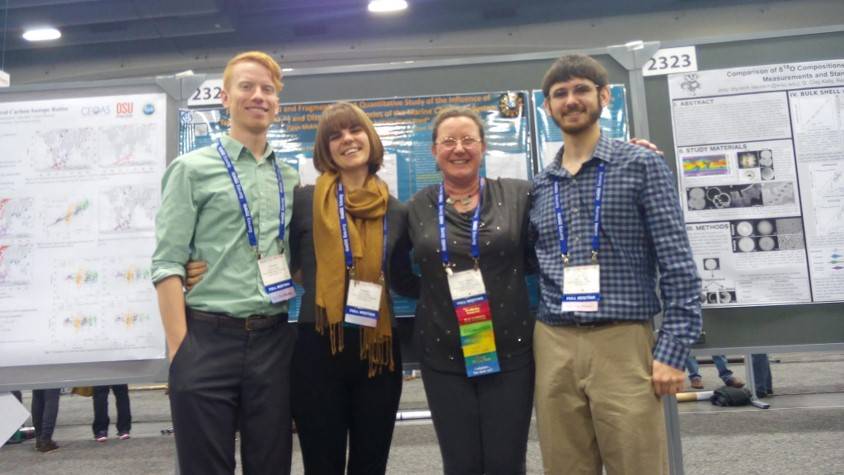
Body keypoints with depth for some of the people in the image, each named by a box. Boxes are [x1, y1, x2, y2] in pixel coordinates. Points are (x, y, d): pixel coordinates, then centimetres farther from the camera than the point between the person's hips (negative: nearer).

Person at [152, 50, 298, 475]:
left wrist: (302, 327, 8)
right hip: (208, 339, -4)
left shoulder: (290, 179, 12)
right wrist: (180, 351, -12)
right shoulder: (193, 169, 0)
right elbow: (167, 265, -6)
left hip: (274, 341, 4)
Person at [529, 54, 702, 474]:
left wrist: (673, 349, -11)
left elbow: (678, 264, -4)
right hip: (553, 347, 4)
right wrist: (534, 338, 8)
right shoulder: (539, 186, 12)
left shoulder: (642, 165, 1)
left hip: (623, 343, -3)